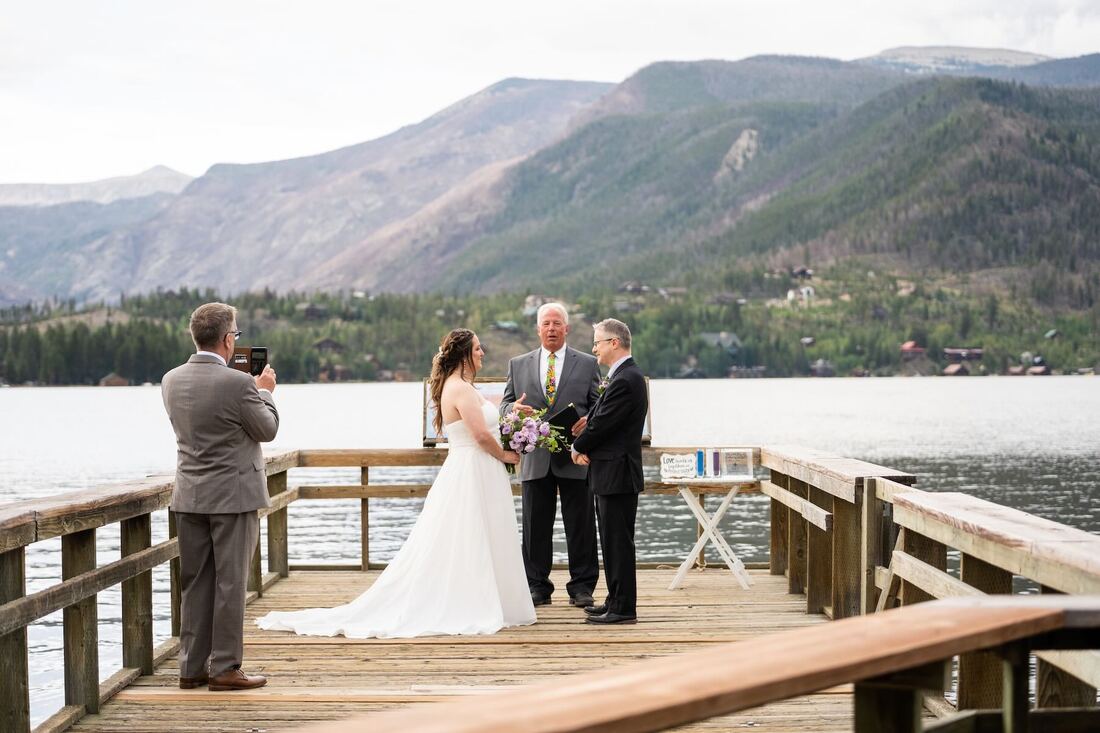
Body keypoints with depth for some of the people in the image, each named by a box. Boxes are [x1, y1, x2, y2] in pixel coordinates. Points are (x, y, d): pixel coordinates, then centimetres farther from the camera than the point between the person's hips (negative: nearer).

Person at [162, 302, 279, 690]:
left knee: (194, 584, 11)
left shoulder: (171, 381, 2)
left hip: (189, 497, 6)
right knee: (230, 584, 1)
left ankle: (191, 666, 16)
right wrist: (264, 391, 11)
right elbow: (267, 430, -6)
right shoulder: (237, 383, -18)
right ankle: (225, 668, 5)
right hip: (233, 497, -6)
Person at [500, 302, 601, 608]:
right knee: (535, 526, 5)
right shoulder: (518, 365, 12)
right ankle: (537, 586, 12)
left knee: (580, 526, 2)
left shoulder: (588, 364, 8)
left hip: (575, 459, -1)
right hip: (535, 459, 2)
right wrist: (514, 408, -11)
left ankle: (581, 587, 9)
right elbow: (505, 404, 12)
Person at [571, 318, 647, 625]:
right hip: (613, 474, 11)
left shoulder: (625, 380, -19)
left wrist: (578, 447, -3)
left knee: (619, 542, -5)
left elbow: (602, 424, -19)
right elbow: (603, 419, 16)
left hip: (617, 475, -11)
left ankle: (623, 608, 1)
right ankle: (616, 601, 24)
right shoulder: (626, 376, 15)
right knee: (612, 541, 16)